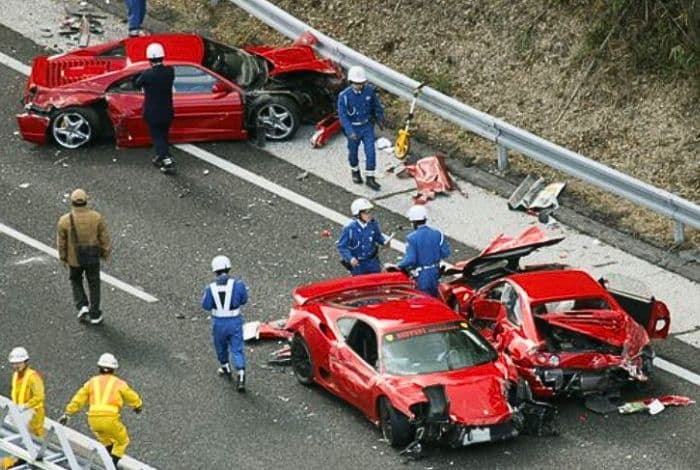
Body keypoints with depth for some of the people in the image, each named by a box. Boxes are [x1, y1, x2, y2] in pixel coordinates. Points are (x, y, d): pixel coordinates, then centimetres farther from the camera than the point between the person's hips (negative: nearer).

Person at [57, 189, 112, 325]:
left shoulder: (65, 220, -21)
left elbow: (61, 242, -9)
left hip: (74, 259, -1)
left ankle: (82, 306, 14)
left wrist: (63, 258, 9)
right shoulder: (96, 217, -18)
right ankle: (95, 315, 24)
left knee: (76, 280, 27)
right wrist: (106, 253, 9)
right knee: (93, 284, 18)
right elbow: (104, 238, -8)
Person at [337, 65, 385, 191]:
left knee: (370, 152, -2)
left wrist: (380, 119, 18)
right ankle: (355, 171, 45)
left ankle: (370, 178, 11)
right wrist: (350, 132, -35)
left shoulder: (369, 90, -13)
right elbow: (342, 115, -25)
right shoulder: (344, 96, -25)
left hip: (367, 126, 2)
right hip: (353, 128, -2)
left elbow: (377, 105, 5)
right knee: (353, 152, 18)